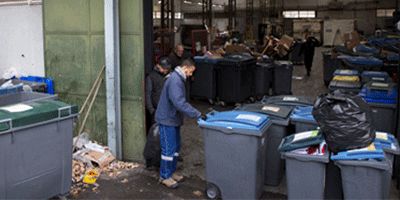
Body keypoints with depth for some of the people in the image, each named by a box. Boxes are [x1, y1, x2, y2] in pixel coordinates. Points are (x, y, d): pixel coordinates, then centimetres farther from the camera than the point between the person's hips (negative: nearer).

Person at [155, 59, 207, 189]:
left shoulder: (179, 79, 12)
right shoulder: (174, 81, -23)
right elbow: (180, 103, -32)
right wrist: (198, 114, -31)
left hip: (174, 119, 11)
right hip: (167, 120, -11)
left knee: (176, 147, 16)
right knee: (169, 149, -3)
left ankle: (171, 172, 28)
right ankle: (165, 176, 9)